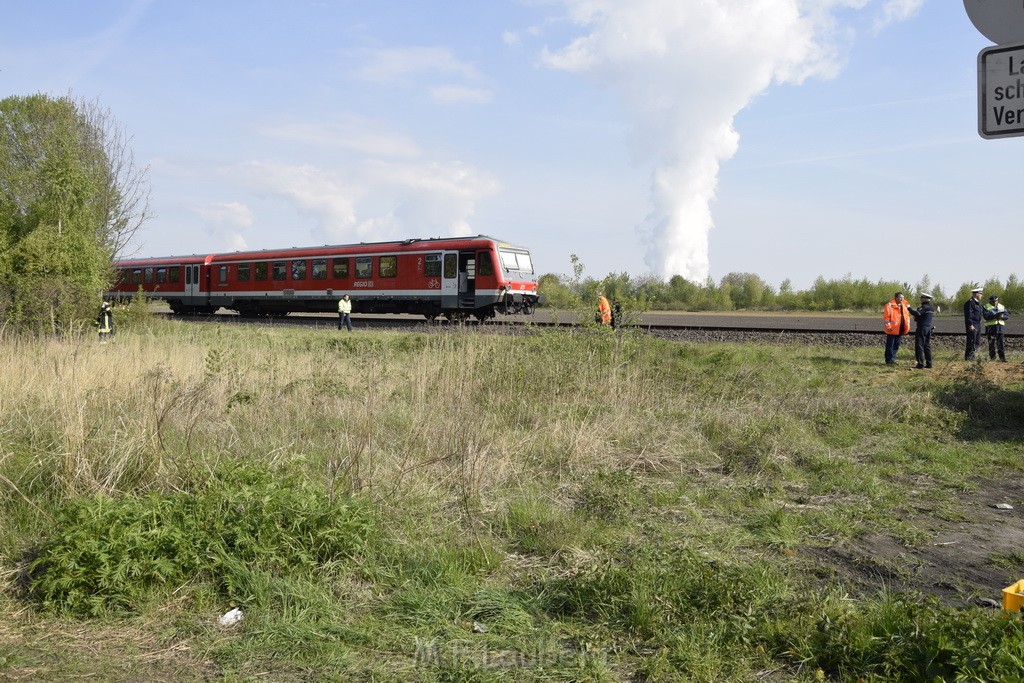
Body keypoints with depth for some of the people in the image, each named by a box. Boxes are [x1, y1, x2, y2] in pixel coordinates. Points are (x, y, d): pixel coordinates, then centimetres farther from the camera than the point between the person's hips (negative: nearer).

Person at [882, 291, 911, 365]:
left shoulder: (904, 306, 15)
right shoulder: (890, 305, -9)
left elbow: (907, 316, 22)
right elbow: (886, 317, -13)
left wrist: (907, 326, 13)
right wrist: (888, 326, -18)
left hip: (900, 330, 7)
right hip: (892, 330, -7)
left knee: (896, 346, 12)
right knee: (890, 346, -2)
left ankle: (893, 359, 21)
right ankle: (889, 360, 2)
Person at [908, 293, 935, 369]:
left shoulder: (924, 307, -14)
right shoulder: (932, 308, 15)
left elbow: (917, 313, -30)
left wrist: (909, 308, -18)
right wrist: (916, 318, 16)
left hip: (922, 328, -9)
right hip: (929, 328, 9)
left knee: (919, 346, -6)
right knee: (927, 346, 14)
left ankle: (920, 364, -9)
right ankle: (929, 363, 14)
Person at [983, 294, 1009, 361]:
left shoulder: (1002, 307, 15)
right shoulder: (986, 307, 2)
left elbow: (1007, 316, 8)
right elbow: (986, 316, -13)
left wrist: (1002, 316, -14)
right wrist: (995, 316, -24)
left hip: (1000, 326, 3)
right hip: (990, 327, -3)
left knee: (1001, 343, -2)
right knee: (991, 343, 1)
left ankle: (1002, 357, 0)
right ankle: (992, 358, 8)